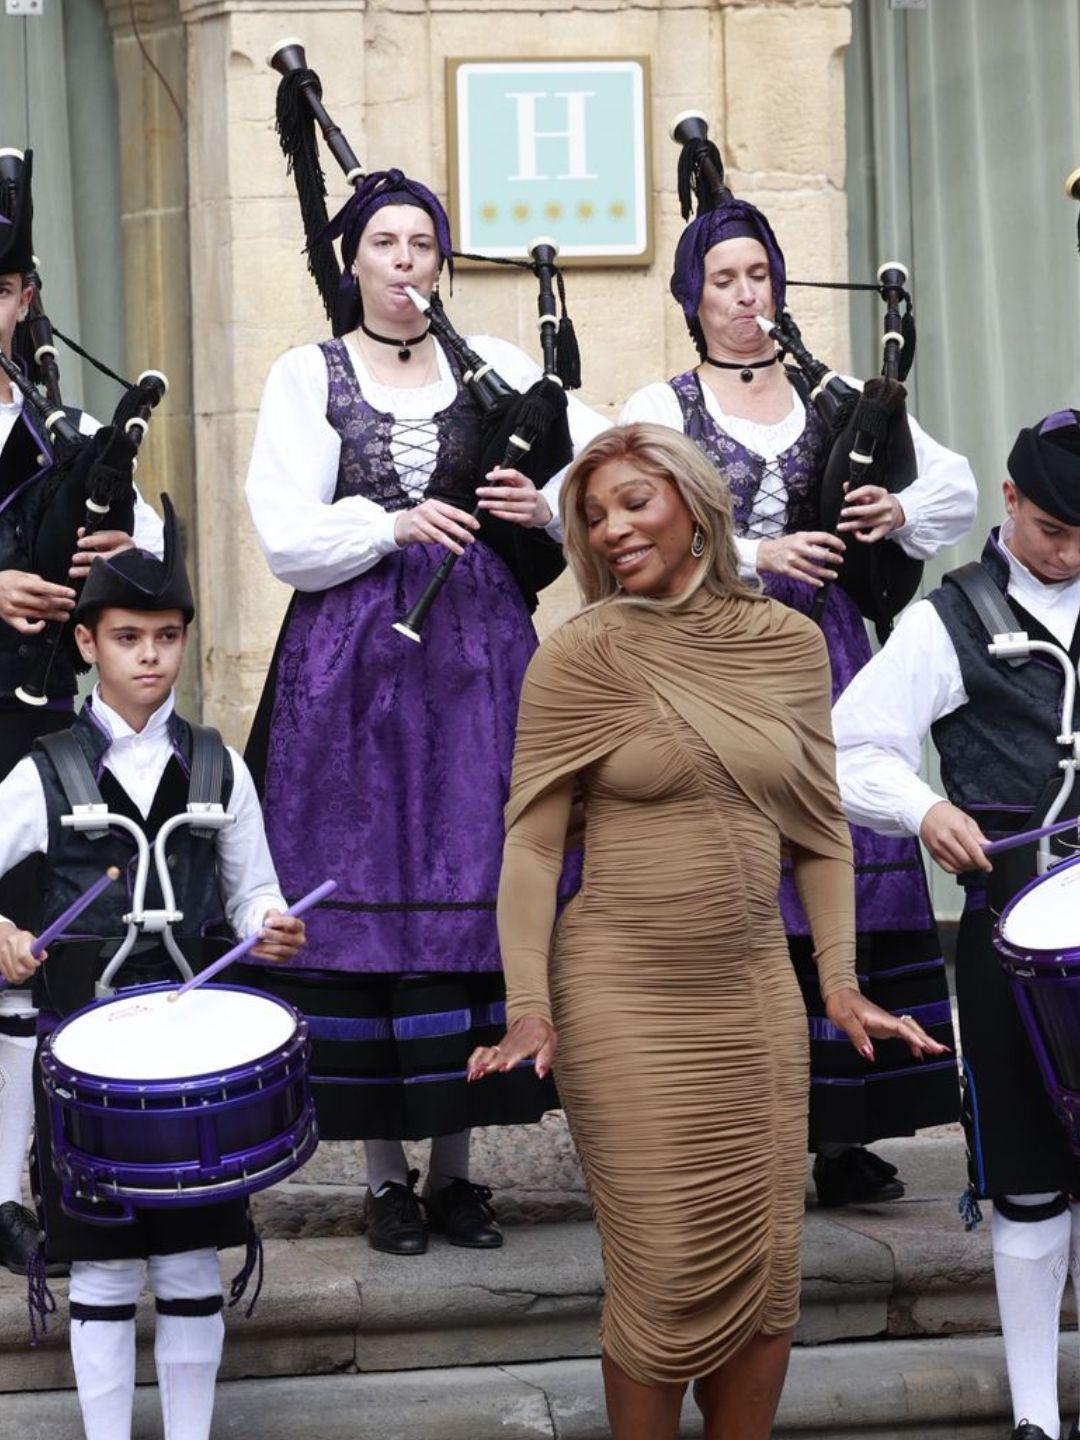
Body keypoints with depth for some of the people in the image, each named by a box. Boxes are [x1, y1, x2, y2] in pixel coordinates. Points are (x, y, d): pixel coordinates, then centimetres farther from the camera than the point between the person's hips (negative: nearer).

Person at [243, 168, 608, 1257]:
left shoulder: (490, 363, 12)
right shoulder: (307, 375, 6)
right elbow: (286, 535, -2)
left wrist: (547, 503, -10)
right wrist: (395, 525, -13)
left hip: (476, 654, 2)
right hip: (352, 664, -2)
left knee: (472, 897, 2)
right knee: (367, 898, -1)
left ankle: (454, 1163, 12)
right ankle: (385, 1173, 9)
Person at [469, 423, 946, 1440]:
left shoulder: (790, 643, 6)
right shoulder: (580, 655, -5)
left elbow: (819, 829, 12)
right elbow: (531, 841, -6)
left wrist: (841, 982, 5)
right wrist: (528, 1010, -14)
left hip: (756, 993, 4)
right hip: (622, 1000, -4)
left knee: (769, 1275, 7)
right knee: (667, 1281, -1)